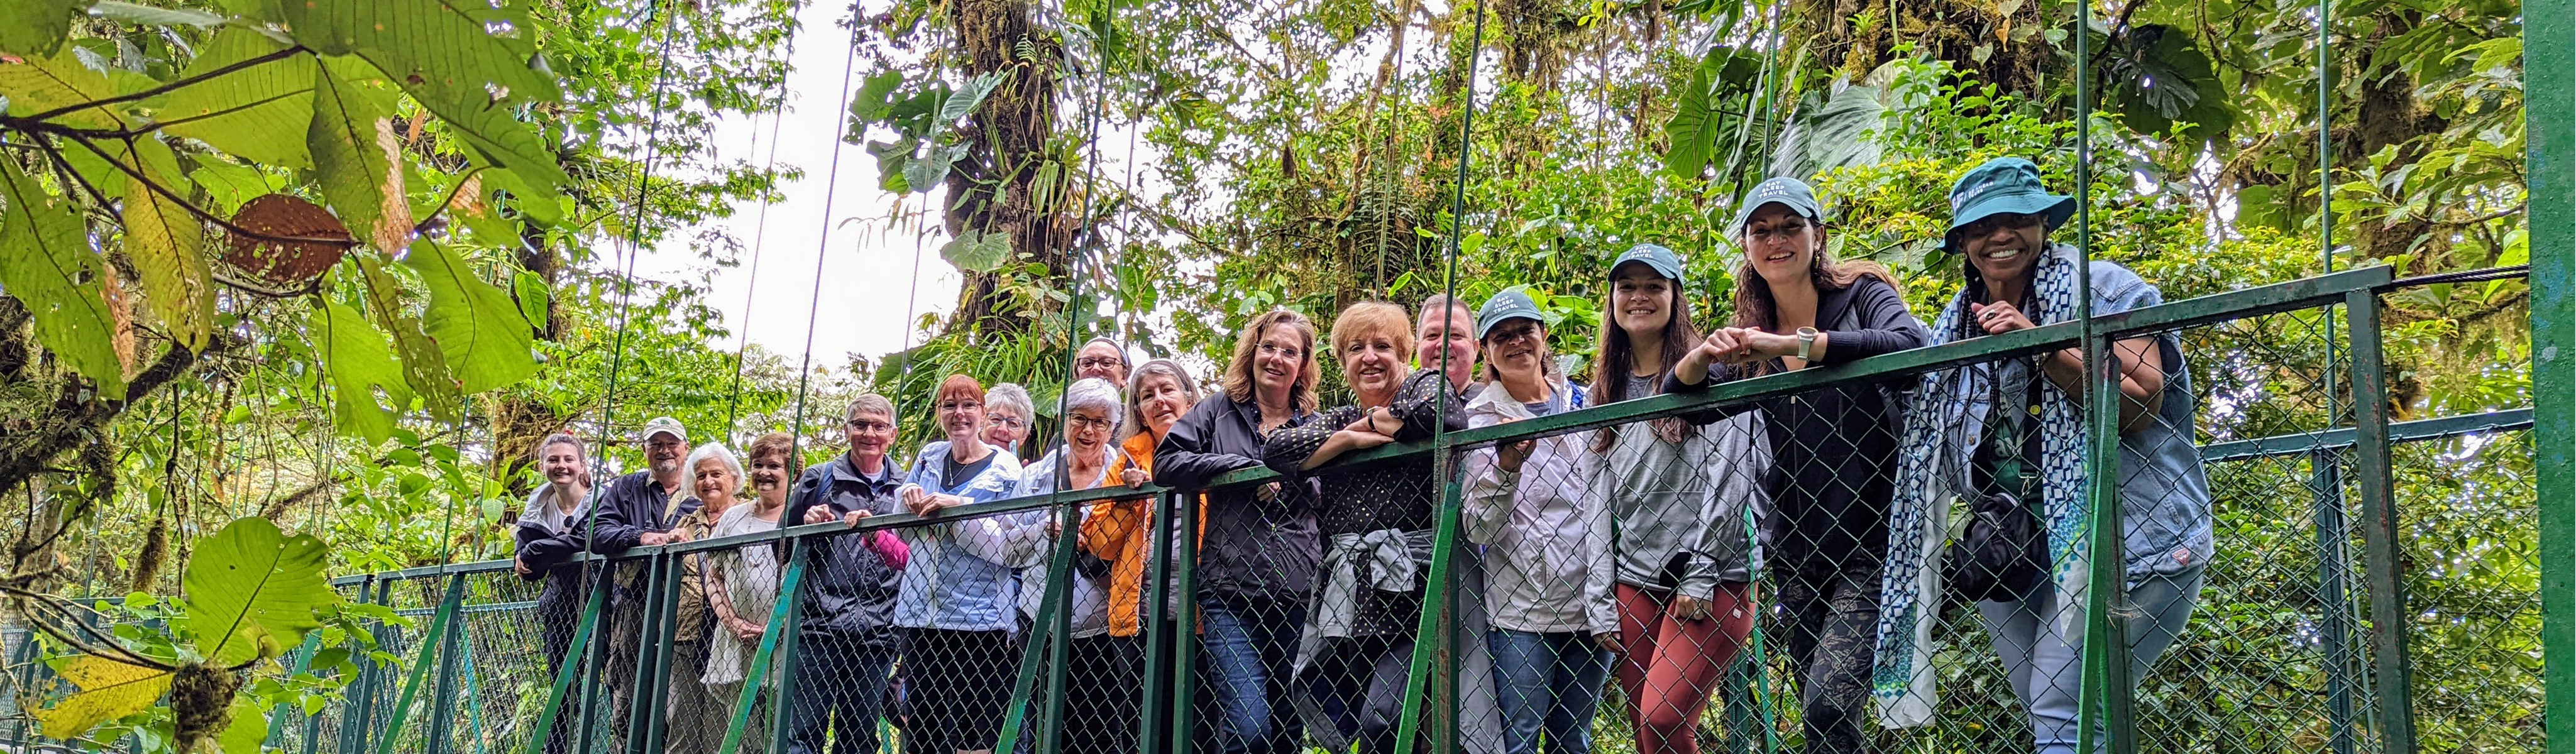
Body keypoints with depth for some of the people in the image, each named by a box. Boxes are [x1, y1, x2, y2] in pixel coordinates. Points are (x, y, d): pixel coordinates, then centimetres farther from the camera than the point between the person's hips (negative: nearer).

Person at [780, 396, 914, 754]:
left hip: (876, 636, 2)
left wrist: (875, 535, -14)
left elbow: (912, 560, 5)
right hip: (818, 627, -2)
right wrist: (809, 526, -9)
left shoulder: (904, 491, 11)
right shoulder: (818, 479, 7)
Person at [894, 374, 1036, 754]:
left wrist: (958, 506, -21)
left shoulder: (1006, 470, -3)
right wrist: (909, 496, -1)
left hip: (978, 619, -5)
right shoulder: (929, 458, 13)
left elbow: (1004, 549, -11)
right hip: (921, 614, 5)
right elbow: (903, 534, 19)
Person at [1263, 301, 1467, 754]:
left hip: (1409, 586, -5)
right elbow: (1275, 450, 1)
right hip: (1345, 593, 6)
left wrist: (1377, 419, -1)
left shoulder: (1425, 385, 7)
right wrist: (1354, 435, -5)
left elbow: (1441, 413, -18)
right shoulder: (1334, 421, 19)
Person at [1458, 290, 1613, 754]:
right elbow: (1477, 530, -7)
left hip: (1588, 609, 3)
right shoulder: (1482, 418, 0)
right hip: (1520, 611, -3)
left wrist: (1604, 607, 2)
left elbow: (1602, 506, 8)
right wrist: (1504, 469, -24)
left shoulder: (1582, 404, 9)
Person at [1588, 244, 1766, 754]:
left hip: (1712, 579, -5)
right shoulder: (1610, 389, 16)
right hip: (1633, 581, 5)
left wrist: (1700, 577, -13)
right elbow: (1601, 497, 13)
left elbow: (1728, 477, -8)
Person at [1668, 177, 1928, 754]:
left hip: (1870, 533, -5)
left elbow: (1911, 342, -22)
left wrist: (1795, 344, -28)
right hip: (1795, 544, 5)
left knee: (1827, 705, -20)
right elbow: (1675, 396, 7)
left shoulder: (1861, 294, -1)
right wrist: (1704, 355, -14)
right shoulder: (1752, 332, 12)